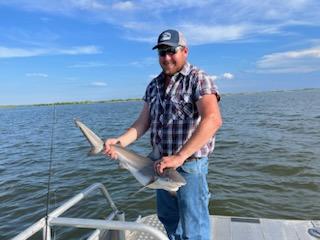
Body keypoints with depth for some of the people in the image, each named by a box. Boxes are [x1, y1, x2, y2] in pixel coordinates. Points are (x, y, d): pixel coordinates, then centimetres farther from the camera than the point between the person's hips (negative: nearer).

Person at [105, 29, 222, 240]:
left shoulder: (198, 79, -11)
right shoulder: (154, 85, 10)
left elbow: (213, 120, -26)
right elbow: (143, 122, 8)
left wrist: (179, 156, -31)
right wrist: (121, 141, -10)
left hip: (189, 164, -6)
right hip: (161, 165, 7)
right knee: (168, 220, 23)